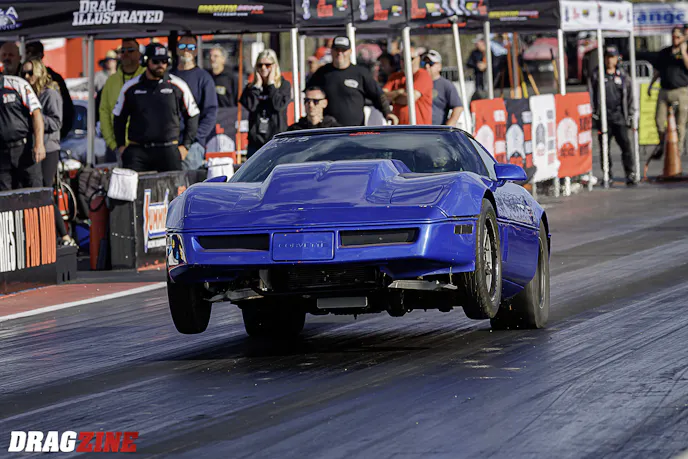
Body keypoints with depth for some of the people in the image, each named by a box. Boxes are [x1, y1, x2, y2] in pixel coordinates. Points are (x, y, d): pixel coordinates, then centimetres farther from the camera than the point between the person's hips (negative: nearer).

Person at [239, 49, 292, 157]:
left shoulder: (284, 85, 4)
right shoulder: (251, 87, 10)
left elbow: (279, 105, -12)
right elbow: (250, 106, -7)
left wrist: (271, 84, -4)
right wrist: (258, 84, -2)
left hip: (277, 139, -3)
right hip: (256, 140, 3)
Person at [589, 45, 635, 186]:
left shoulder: (623, 76, 11)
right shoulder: (596, 76, 8)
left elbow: (629, 96, 14)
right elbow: (591, 95, 7)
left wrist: (629, 114, 8)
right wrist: (593, 113, 0)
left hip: (619, 116, 0)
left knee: (625, 144, -9)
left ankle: (630, 174, -9)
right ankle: (608, 175, 10)